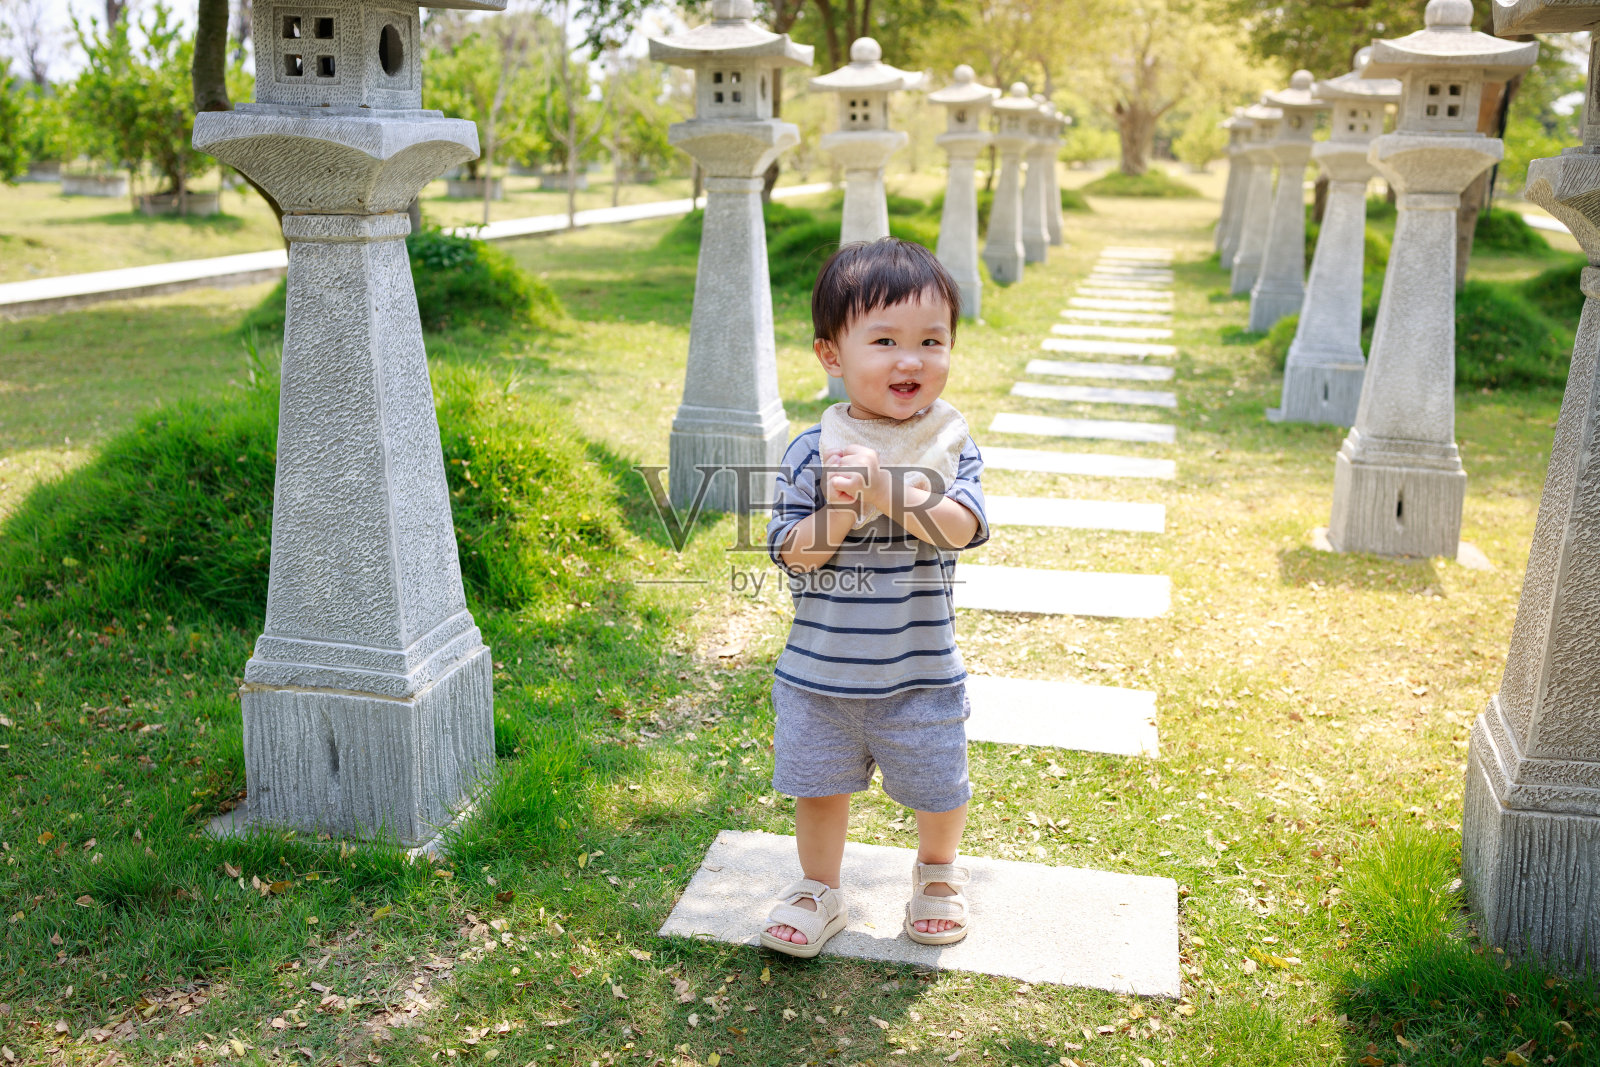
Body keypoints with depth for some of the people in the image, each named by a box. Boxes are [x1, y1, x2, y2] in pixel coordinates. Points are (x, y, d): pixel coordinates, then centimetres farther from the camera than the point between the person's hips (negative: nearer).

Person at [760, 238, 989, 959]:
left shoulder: (951, 444, -7)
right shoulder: (811, 452, -8)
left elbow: (961, 528, -22)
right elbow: (791, 555, -10)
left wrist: (889, 489, -35)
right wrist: (836, 510, -27)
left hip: (919, 671, 0)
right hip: (820, 668, 0)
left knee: (938, 790, 16)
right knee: (818, 787, 14)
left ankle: (938, 871, 46)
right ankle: (819, 890, 38)